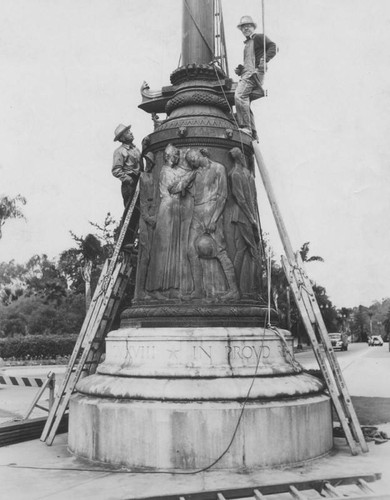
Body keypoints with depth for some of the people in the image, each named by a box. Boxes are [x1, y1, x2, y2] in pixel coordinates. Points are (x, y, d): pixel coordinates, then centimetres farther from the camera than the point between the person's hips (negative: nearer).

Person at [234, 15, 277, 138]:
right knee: (245, 102, 5)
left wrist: (264, 60, -22)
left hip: (254, 72, -10)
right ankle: (252, 133, 6)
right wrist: (240, 69, 16)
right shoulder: (247, 43, 30)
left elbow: (273, 47, -8)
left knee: (239, 96, -26)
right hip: (247, 74, 10)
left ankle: (245, 127, -29)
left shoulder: (259, 37, 6)